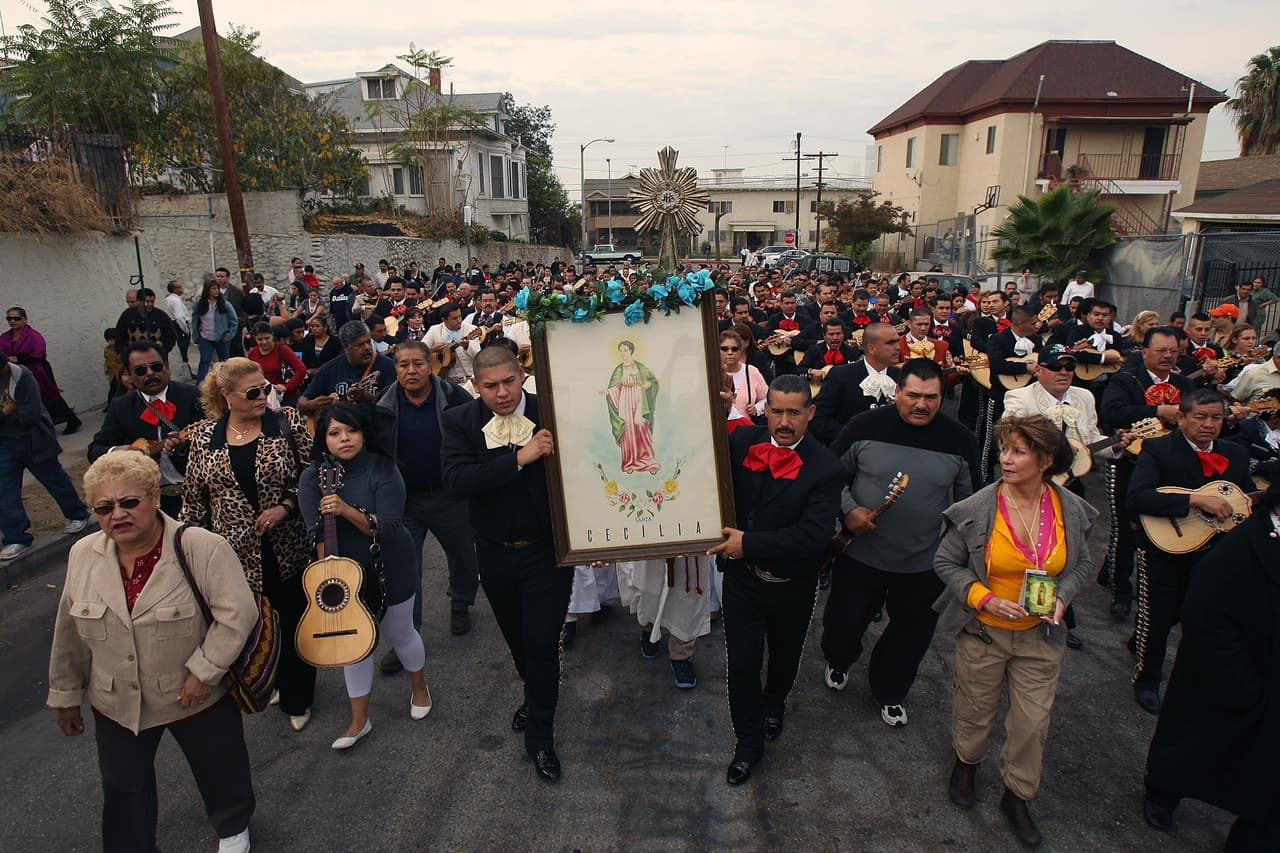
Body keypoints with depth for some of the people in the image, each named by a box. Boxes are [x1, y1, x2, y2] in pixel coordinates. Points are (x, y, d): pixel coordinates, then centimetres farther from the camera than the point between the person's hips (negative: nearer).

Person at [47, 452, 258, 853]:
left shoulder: (203, 548, -23)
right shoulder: (83, 556, -5)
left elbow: (237, 614, -24)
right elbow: (69, 633, 6)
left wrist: (204, 672, -24)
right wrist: (65, 694, 12)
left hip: (197, 697, -3)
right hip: (116, 704, 4)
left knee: (220, 773, 18)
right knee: (123, 790, 19)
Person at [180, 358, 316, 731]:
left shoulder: (288, 423, -6)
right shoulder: (203, 437, 0)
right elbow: (194, 497, 7)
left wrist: (285, 506, -17)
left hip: (288, 550, -1)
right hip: (238, 555, 1)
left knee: (295, 626, 12)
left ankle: (297, 700, 33)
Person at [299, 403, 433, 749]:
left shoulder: (382, 470, -17)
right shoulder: (313, 477, -7)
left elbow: (388, 528, -24)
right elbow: (317, 533, -11)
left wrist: (346, 510, -36)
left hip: (389, 572, -2)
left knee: (400, 633, 15)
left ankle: (419, 689, 44)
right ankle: (359, 721, 31)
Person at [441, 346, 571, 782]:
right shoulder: (460, 422, -9)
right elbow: (456, 480, -23)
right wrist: (519, 457, -32)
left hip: (549, 551, -3)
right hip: (495, 553, 3)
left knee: (542, 642, 2)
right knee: (516, 639, 22)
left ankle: (540, 733, 24)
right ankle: (535, 697, 52)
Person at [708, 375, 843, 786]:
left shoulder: (824, 468, -20)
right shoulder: (742, 440, -11)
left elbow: (814, 535, -27)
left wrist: (750, 543, -28)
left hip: (791, 586, 0)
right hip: (741, 578, 1)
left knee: (784, 656, 25)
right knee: (742, 664, 6)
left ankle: (773, 704, 58)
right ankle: (749, 743, 31)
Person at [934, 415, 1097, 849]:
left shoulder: (1072, 509, -9)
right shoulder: (977, 508, -18)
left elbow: (1081, 564, 6)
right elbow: (945, 562, -8)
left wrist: (1061, 597, -12)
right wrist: (983, 598, -20)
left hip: (1041, 635, 2)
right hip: (983, 631, -2)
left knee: (1033, 722, 10)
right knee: (976, 711, 16)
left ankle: (1016, 797, 35)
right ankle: (966, 761, 49)